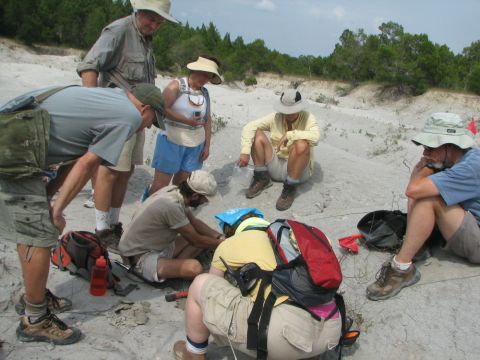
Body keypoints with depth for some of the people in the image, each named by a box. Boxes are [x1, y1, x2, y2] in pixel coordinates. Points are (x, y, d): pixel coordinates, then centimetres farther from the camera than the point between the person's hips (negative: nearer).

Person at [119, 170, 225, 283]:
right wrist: (221, 243, -5)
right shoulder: (172, 206, -30)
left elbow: (194, 222, 11)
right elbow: (196, 241, -19)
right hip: (141, 258, -10)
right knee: (194, 268, -31)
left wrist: (219, 236, 3)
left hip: (158, 246, 10)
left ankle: (173, 266, -2)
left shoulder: (174, 190, -5)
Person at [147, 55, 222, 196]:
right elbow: (163, 109, -16)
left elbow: (207, 120, 14)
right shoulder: (177, 85, -5)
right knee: (160, 184, -5)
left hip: (195, 146, 5)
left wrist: (207, 145, 9)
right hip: (172, 141, -5)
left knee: (181, 183, 8)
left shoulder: (205, 93, 10)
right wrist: (187, 121, -19)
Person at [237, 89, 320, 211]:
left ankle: (289, 188, -20)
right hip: (275, 167, 3)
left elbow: (315, 137, -31)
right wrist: (245, 151, -28)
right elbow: (249, 127, -15)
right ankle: (262, 179, -6)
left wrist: (290, 135, -31)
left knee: (302, 144, -34)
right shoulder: (275, 117, -5)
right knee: (257, 133, -14)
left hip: (298, 169, -3)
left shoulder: (307, 118, -11)